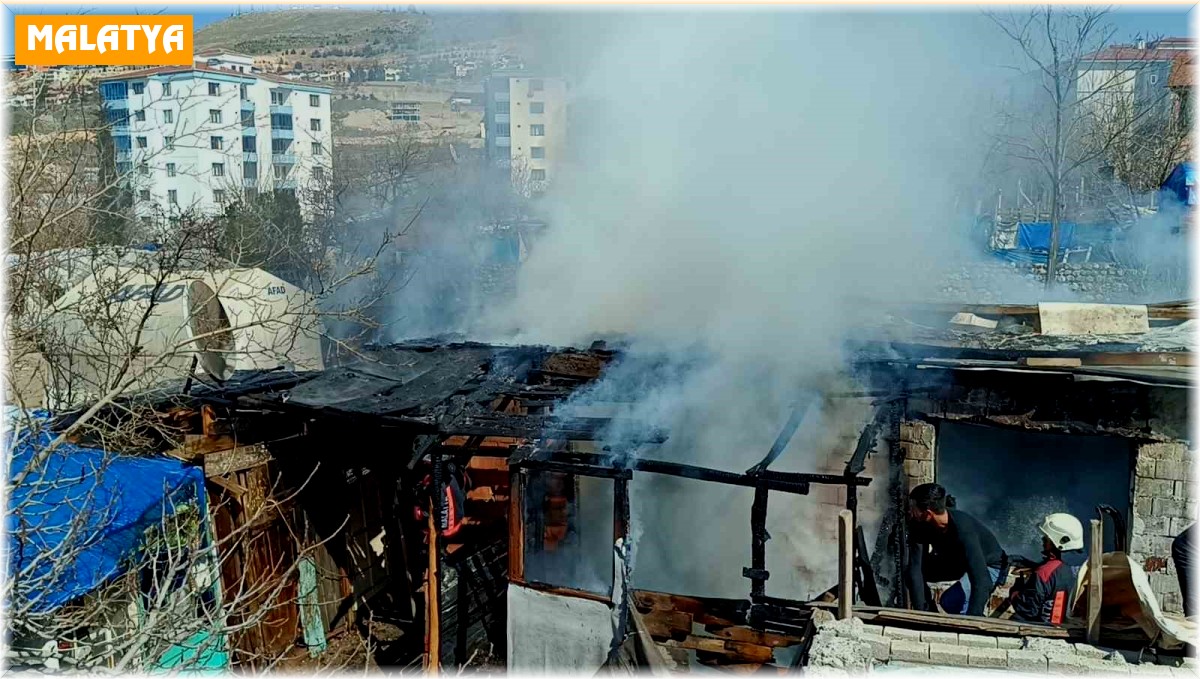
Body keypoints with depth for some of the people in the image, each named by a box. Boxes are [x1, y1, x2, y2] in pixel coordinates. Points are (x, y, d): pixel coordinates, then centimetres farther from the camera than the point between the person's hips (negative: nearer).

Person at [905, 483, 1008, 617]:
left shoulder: (964, 531, -41)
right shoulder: (919, 524, -24)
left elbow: (981, 582, -44)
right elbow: (916, 567, -26)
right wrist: (921, 612, -31)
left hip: (988, 565, -6)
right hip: (955, 560, 6)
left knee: (950, 601, -30)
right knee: (911, 574, -10)